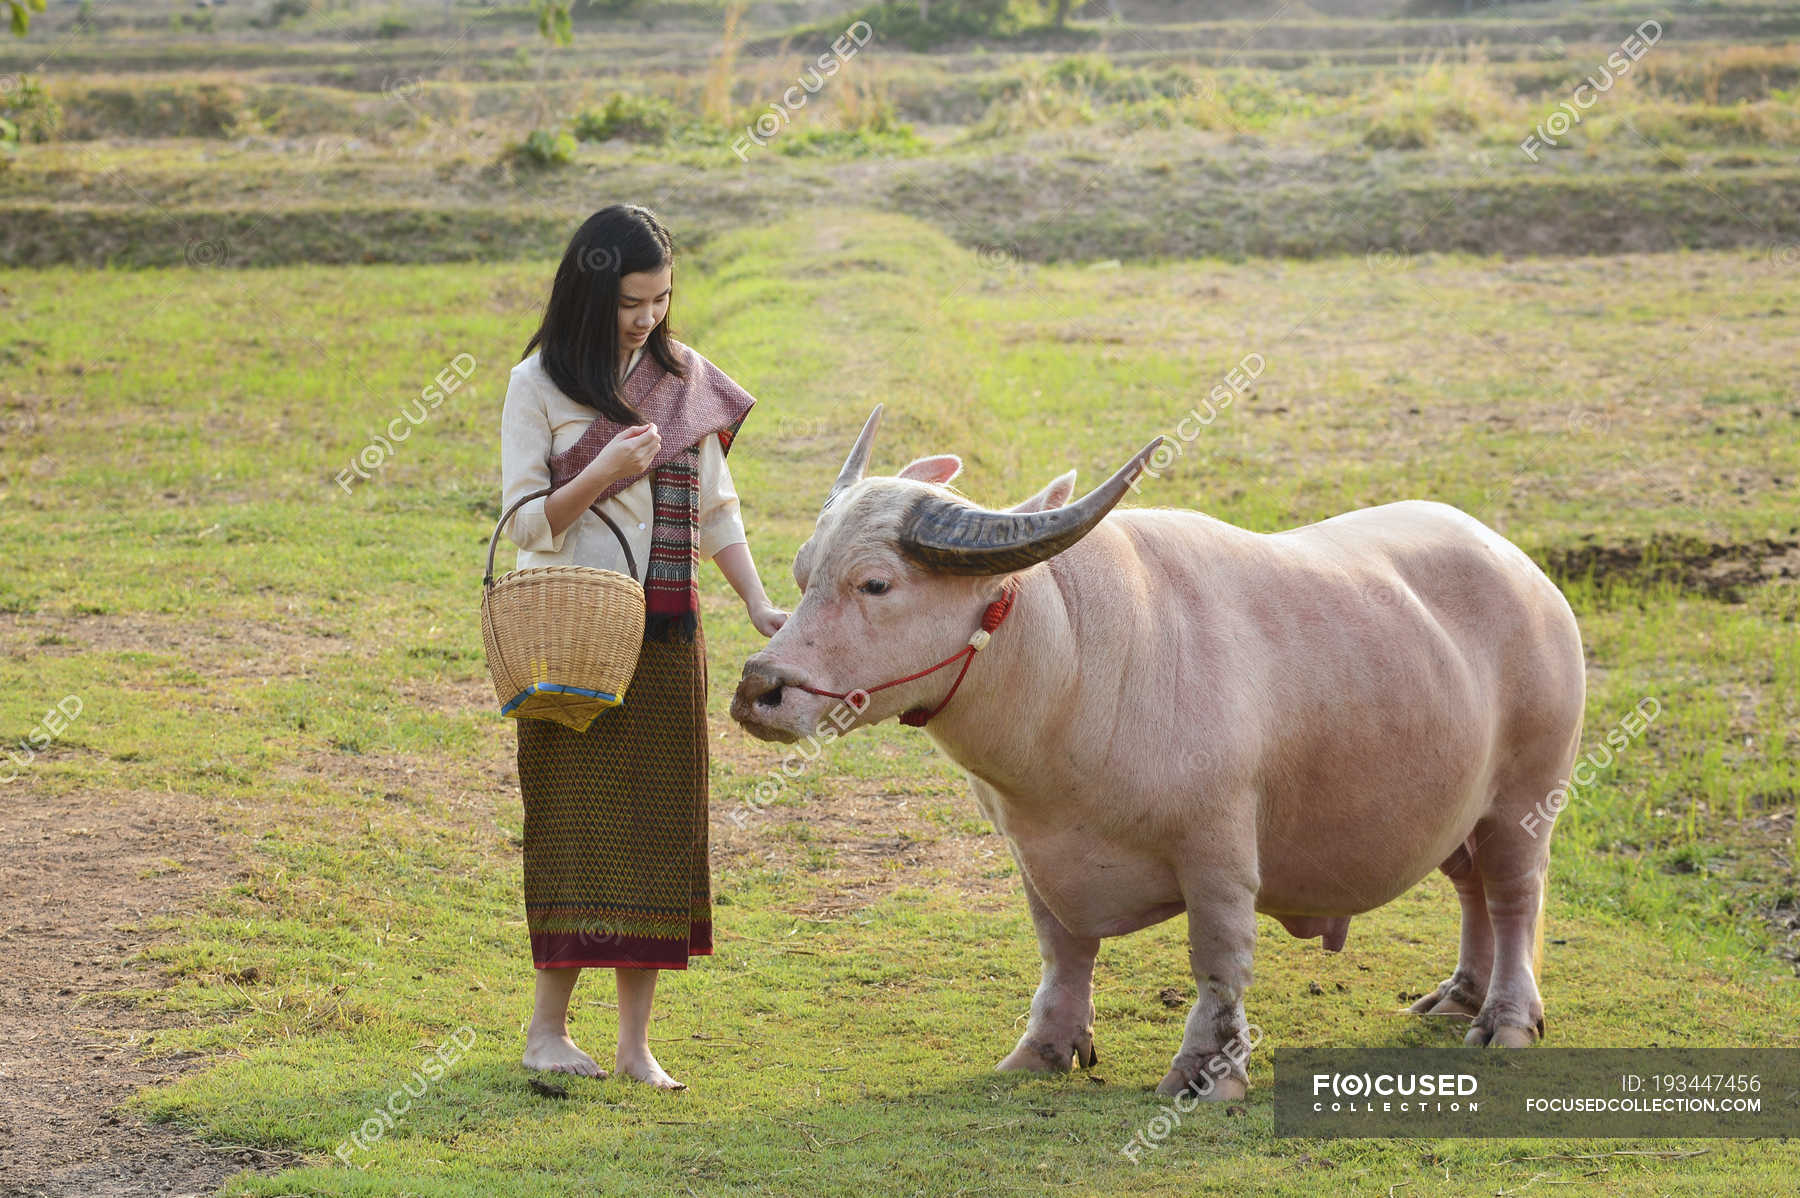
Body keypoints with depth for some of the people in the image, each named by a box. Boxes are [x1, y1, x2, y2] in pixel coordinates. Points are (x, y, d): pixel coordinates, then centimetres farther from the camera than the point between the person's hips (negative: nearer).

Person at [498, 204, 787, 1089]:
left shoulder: (685, 378, 8)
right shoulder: (540, 384, -4)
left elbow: (714, 508, 12)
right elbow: (523, 524, -5)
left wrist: (758, 603, 0)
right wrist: (604, 473, -19)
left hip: (665, 634, 4)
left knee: (655, 824, 3)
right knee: (576, 820, -4)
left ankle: (636, 1041, 7)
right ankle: (547, 1026, 6)